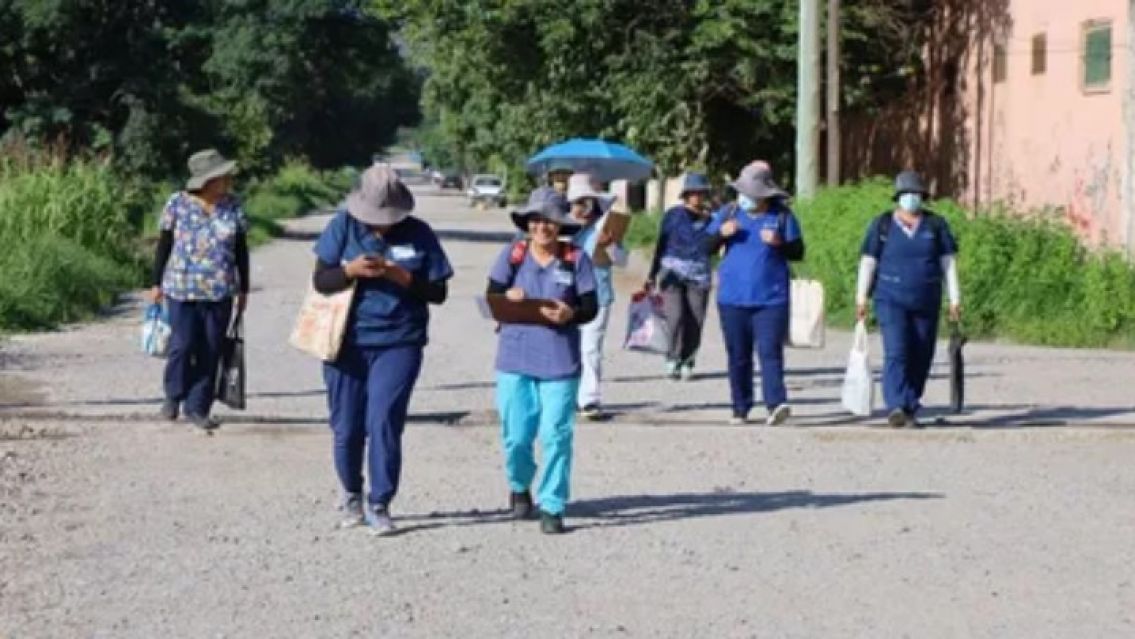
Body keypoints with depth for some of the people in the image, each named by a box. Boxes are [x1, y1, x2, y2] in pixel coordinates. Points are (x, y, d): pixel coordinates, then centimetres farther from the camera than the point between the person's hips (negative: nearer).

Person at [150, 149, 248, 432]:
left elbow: (241, 250, 9)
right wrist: (156, 283, 5)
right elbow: (164, 245, 4)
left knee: (210, 352, 3)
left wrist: (243, 289, 10)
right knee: (182, 345, -3)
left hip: (220, 292, 2)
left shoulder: (233, 206, 2)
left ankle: (198, 407, 13)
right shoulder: (178, 204, -4)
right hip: (182, 290, -2)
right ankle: (173, 396, 22)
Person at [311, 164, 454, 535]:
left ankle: (379, 506, -1)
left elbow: (438, 292, 0)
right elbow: (320, 280, 0)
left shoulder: (419, 235, 0)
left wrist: (400, 276, -15)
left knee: (383, 423, -12)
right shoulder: (343, 226, 1)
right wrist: (351, 270, -19)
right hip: (347, 344, 2)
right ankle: (352, 496, 30)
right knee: (347, 429, 7)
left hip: (398, 344, -2)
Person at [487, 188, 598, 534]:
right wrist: (507, 297, -22)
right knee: (517, 434, 5)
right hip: (515, 358, 1)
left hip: (560, 360, -1)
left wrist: (571, 314, -21)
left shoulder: (576, 258, -1)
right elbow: (491, 297, 0)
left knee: (556, 435, -4)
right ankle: (519, 487, 35)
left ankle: (552, 507, 6)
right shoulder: (513, 253, 2)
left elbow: (591, 307, 0)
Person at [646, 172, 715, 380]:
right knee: (676, 316, -16)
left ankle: (687, 362, 10)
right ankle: (673, 358, -2)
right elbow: (661, 245, 8)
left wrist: (707, 223, -9)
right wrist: (652, 275, 8)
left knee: (695, 322, -2)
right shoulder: (673, 215, 4)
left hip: (699, 277, 2)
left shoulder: (709, 219, 8)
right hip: (673, 274, -2)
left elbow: (711, 248, 2)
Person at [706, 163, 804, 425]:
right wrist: (720, 233, -12)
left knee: (770, 352, -14)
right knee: (738, 356, 7)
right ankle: (740, 409, 15)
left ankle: (776, 404, -22)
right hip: (733, 299, 3)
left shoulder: (782, 215, 2)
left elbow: (798, 252, 3)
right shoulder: (729, 213, 8)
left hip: (771, 299, -3)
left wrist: (779, 243, -16)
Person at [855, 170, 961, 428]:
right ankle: (896, 408, -28)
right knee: (896, 352, -18)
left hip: (926, 303, 2)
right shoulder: (882, 225, 2)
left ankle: (910, 411, 16)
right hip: (891, 301, -2)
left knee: (920, 359, 5)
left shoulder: (936, 224, 5)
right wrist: (861, 298, -1)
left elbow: (948, 262, 4)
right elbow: (868, 262, 4)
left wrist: (955, 300, -2)